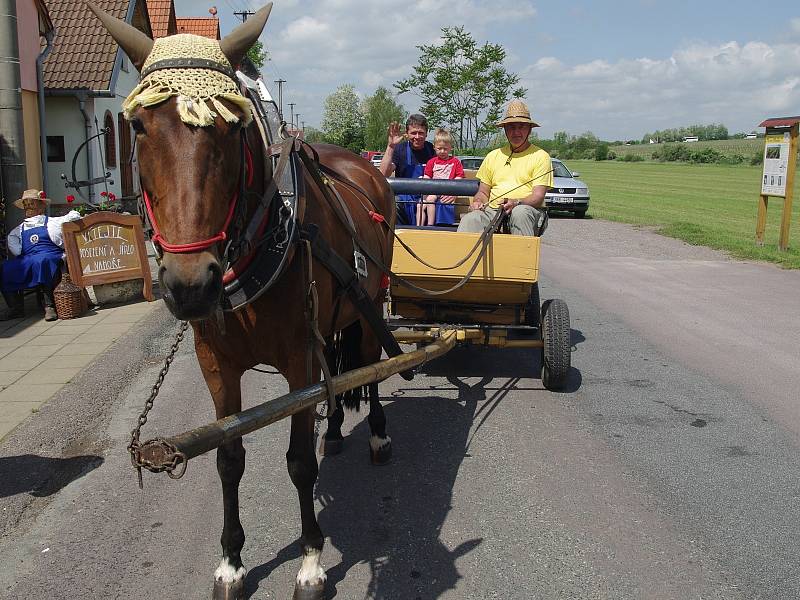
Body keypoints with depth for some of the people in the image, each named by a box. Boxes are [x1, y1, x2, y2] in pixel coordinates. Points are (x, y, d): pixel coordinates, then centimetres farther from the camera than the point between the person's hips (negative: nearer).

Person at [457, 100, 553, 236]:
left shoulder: (540, 156, 8)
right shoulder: (493, 156, 22)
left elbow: (538, 197, -3)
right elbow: (483, 192, 23)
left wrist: (516, 202, -23)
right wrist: (478, 202, -1)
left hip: (528, 210, -3)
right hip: (493, 210, 3)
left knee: (520, 213, -39)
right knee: (469, 220, -29)